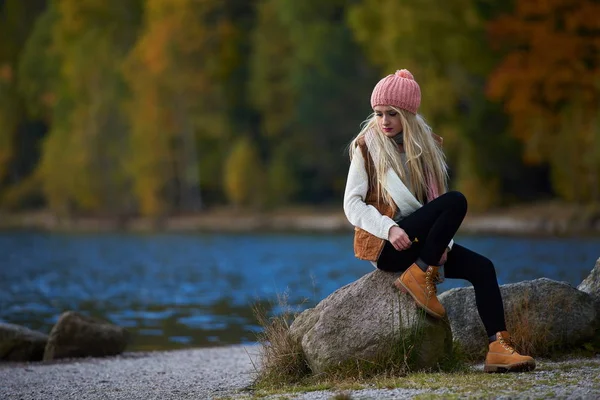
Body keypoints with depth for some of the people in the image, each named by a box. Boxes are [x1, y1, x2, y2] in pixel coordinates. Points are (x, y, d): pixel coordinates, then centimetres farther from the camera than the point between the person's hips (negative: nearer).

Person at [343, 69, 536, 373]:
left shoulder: (426, 145, 12)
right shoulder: (367, 146, -2)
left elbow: (432, 199, 11)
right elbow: (352, 203, -7)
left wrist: (442, 241, -7)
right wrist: (389, 229, -22)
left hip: (418, 242, 6)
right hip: (382, 244, -6)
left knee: (482, 267, -15)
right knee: (456, 201, -25)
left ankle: (499, 348, -20)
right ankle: (419, 277, -21)